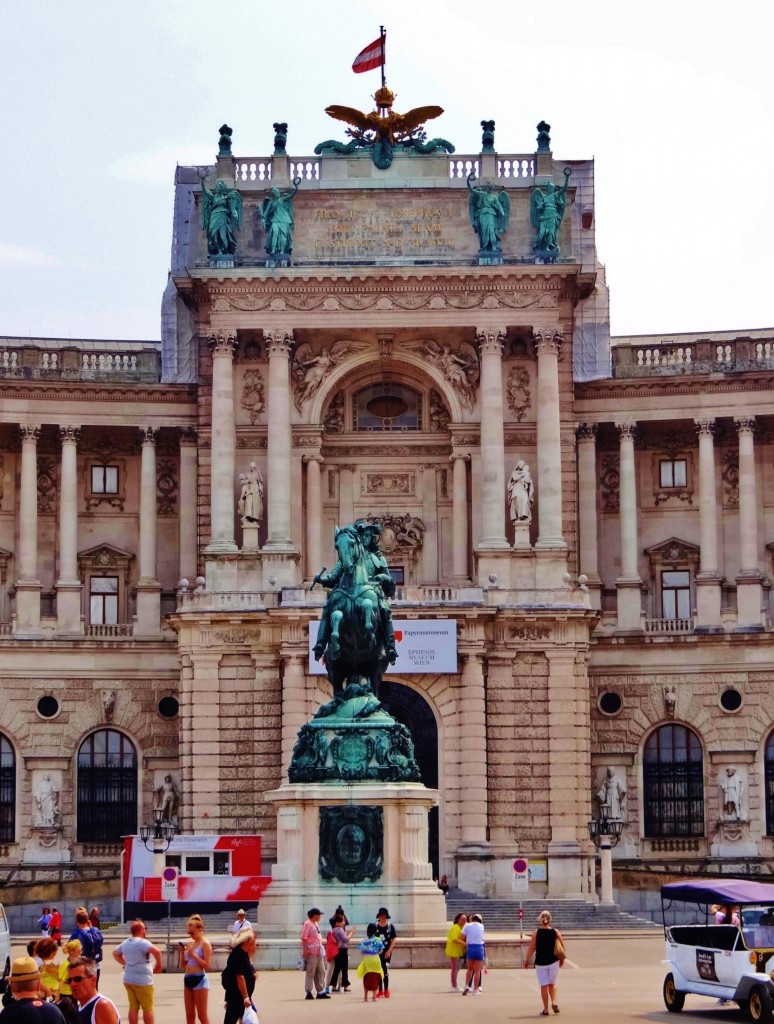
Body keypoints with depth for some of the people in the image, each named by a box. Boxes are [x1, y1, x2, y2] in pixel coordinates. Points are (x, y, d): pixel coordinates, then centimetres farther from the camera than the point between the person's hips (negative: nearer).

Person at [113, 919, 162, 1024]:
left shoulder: (125, 943, 11)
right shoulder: (142, 942, -16)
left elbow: (115, 953, 28)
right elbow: (156, 951, -32)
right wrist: (159, 964, -17)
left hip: (128, 979, 8)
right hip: (142, 980, -8)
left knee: (133, 1007, 11)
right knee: (148, 1008, 3)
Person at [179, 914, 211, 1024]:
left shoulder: (205, 943, -7)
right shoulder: (190, 944, 13)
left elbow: (206, 965, -14)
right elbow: (183, 965, 16)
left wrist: (193, 954, -17)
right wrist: (182, 952, 1)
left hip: (199, 979, -8)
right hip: (188, 979, 8)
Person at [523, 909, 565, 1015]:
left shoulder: (536, 932, -7)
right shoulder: (556, 932, -3)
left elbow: (531, 948, -7)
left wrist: (527, 960, 4)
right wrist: (561, 959, 17)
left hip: (540, 962, -2)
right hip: (553, 962, 2)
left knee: (544, 985, 5)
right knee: (552, 983, 19)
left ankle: (545, 1009, 7)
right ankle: (554, 1002, -1)